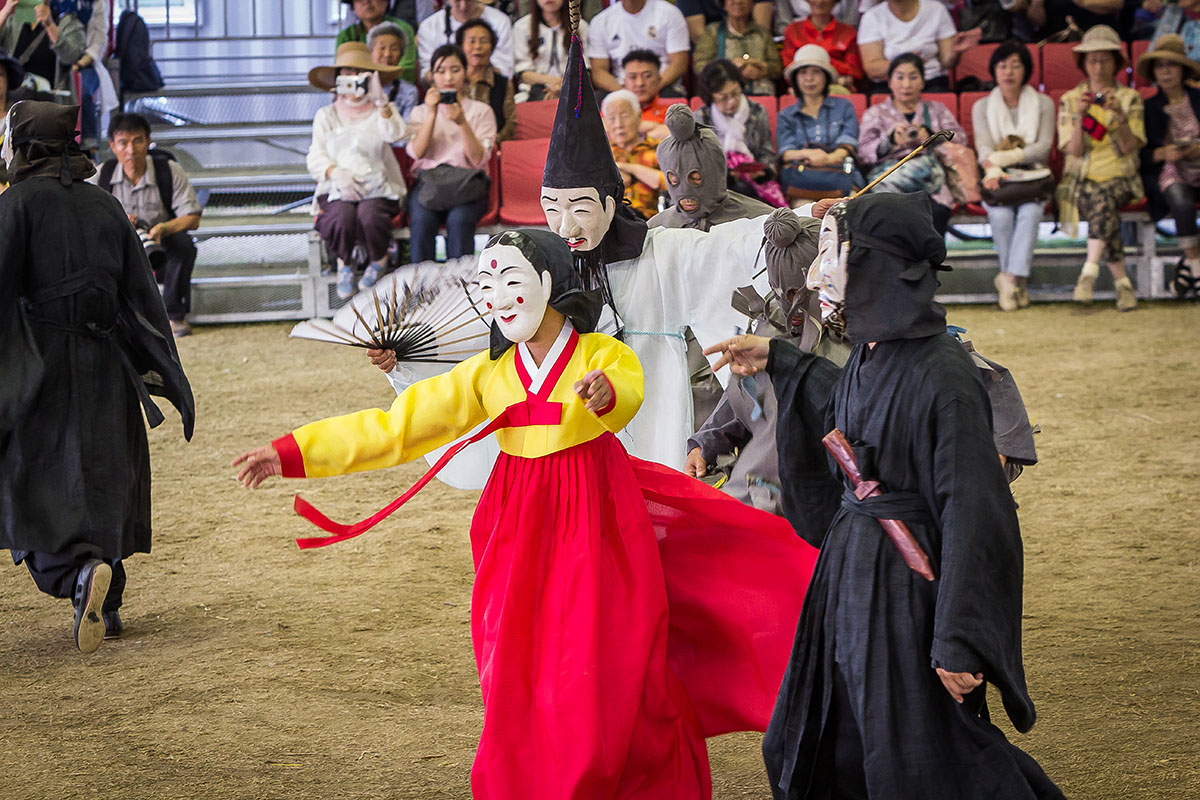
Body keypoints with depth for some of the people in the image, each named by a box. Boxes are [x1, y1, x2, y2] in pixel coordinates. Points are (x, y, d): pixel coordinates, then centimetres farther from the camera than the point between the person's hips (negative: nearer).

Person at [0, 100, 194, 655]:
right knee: (104, 477, 15)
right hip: (105, 363, 5)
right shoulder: (105, 206, 9)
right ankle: (107, 606, 18)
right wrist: (169, 376, 10)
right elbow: (143, 294, 8)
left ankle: (80, 571, -28)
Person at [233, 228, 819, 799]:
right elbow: (397, 426, 7)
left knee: (603, 674, -8)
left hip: (596, 524, -4)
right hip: (521, 534, 4)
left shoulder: (602, 354, -3)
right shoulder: (490, 373, 8)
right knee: (519, 683, -1)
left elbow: (628, 390, -27)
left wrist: (607, 393, -54)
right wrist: (293, 453, 0)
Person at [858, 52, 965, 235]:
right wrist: (891, 140, -9)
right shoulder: (875, 113, 25)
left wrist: (931, 136, -5)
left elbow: (959, 138, 14)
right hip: (889, 169, -1)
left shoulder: (937, 110, 30)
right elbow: (864, 152, 10)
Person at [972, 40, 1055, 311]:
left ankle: (1009, 278, -33)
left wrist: (1005, 157, -16)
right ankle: (1018, 282, -21)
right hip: (999, 178, 0)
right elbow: (984, 149, -2)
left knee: (1030, 210, -34)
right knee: (1001, 214, -32)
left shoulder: (1043, 104, 10)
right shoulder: (982, 107, 12)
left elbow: (1044, 146, -3)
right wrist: (994, 171, -26)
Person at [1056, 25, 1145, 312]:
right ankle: (1122, 281, -31)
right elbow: (1074, 151, -3)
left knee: (1103, 199, -36)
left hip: (1119, 179, 0)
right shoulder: (1069, 100, 9)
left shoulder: (1130, 98, 9)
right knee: (1103, 206, -33)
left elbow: (1128, 147, -5)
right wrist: (1080, 115, -17)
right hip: (1081, 180, 0)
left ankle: (1090, 272, -42)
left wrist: (1119, 114, -21)